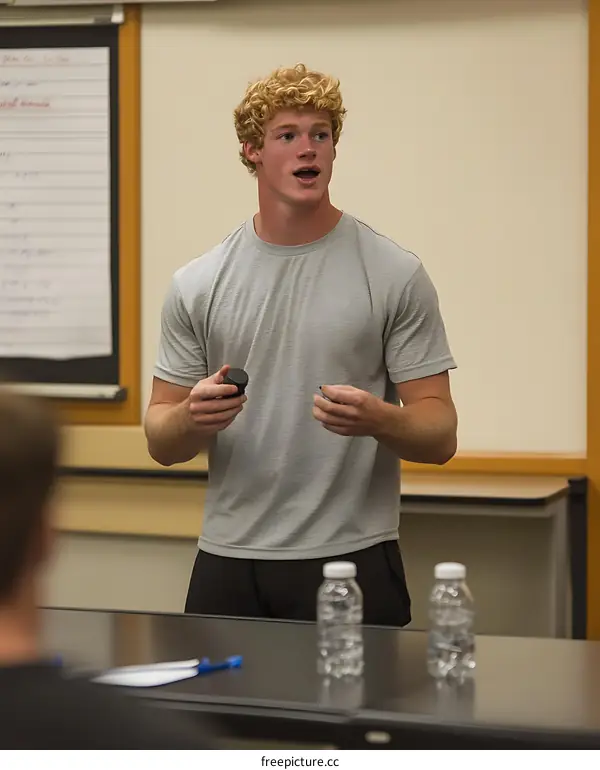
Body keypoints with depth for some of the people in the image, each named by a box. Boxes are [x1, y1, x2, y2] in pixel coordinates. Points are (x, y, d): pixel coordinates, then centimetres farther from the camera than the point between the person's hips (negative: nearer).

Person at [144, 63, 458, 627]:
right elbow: (162, 442, 7)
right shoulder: (197, 284, 4)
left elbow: (439, 435, -4)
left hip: (353, 562, -2)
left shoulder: (395, 275, -3)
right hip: (228, 565, 3)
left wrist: (377, 418, -25)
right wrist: (193, 417, -16)